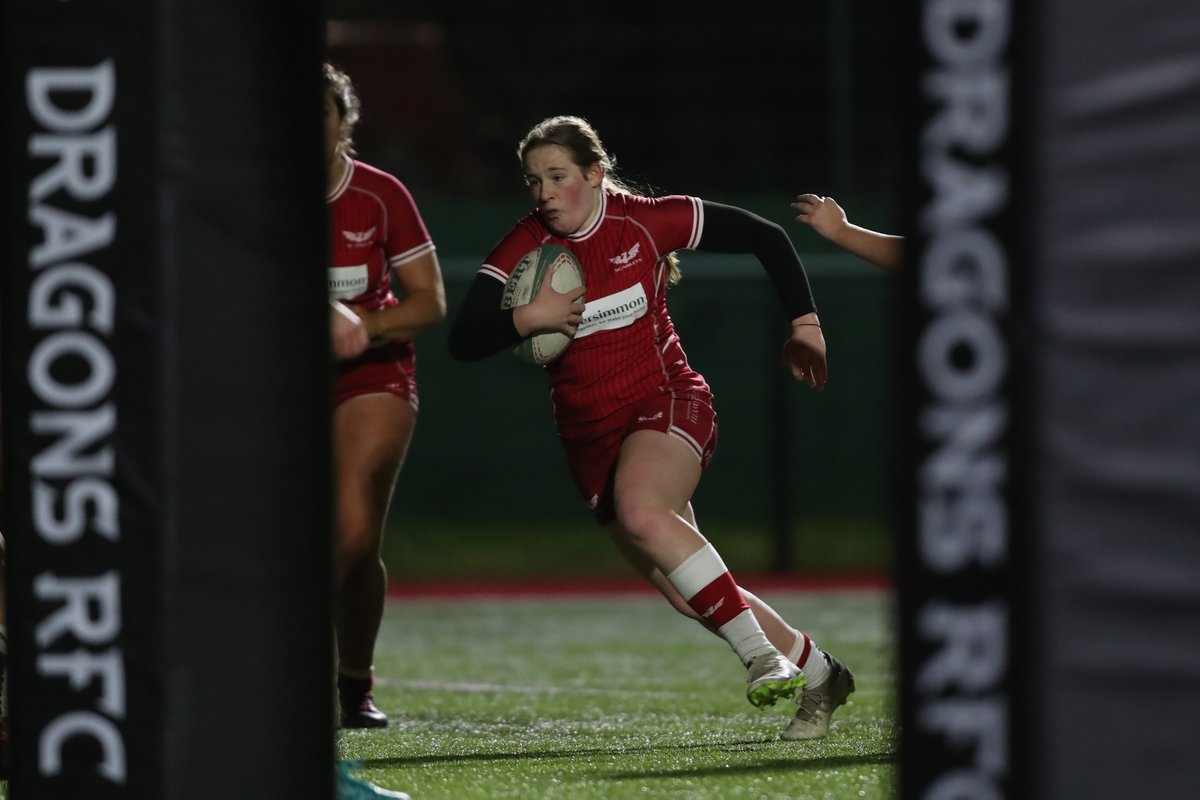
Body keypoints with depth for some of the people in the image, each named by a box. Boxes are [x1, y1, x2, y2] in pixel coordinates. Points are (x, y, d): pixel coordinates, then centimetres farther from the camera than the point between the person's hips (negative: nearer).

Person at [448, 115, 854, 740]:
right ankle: (816, 673, 20)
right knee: (688, 596, 1)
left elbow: (765, 238, 2)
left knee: (639, 510, -36)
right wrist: (526, 318, -27)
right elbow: (463, 341, -9)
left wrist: (804, 324, -2)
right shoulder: (525, 248, -3)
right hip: (590, 431, 4)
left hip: (667, 401, -4)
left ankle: (758, 649, -31)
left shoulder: (647, 221, -8)